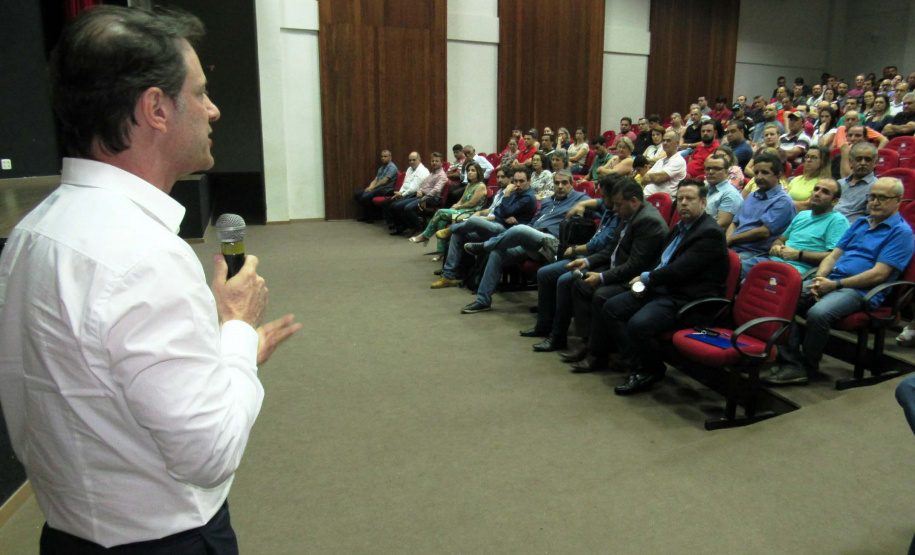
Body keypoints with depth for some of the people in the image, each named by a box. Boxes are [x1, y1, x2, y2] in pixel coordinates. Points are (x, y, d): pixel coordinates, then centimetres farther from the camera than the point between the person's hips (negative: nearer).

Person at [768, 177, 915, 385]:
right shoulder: (860, 223, 24)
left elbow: (878, 274, -10)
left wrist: (835, 284, -15)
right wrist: (819, 279, -1)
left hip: (860, 291, -7)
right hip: (831, 282, 7)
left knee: (818, 312, -36)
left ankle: (808, 367, -14)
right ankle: (791, 364, -22)